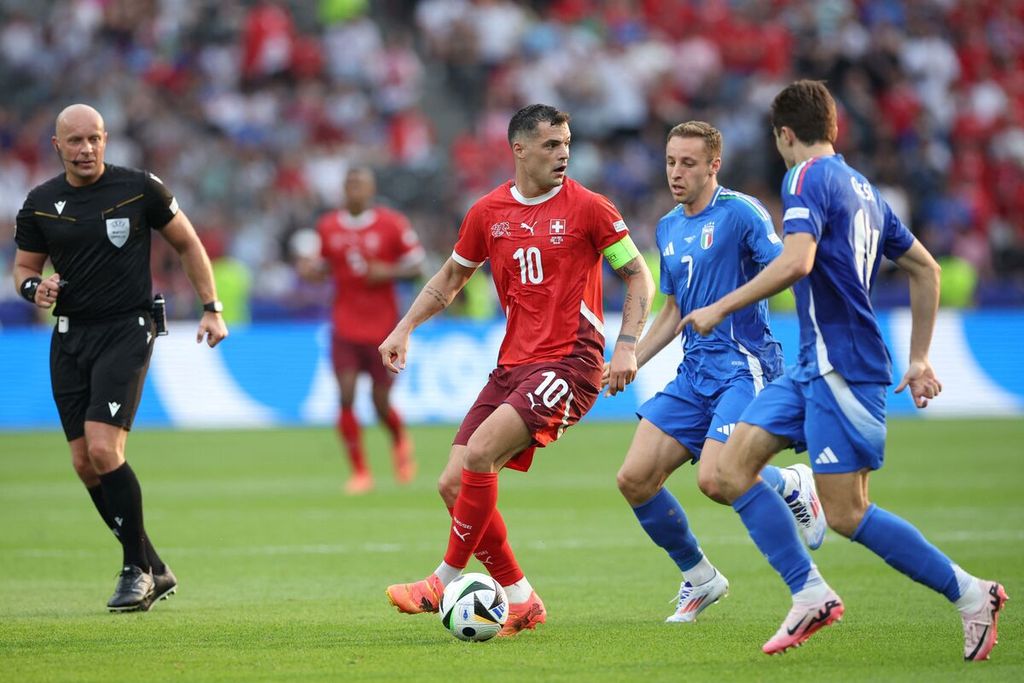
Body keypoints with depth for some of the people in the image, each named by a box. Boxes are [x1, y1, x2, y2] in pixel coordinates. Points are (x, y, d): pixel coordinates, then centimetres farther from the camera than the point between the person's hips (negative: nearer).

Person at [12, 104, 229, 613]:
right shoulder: (40, 203, 6)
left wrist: (212, 309, 4)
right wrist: (35, 288, -7)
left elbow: (188, 245, 8)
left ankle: (137, 568, -4)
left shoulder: (140, 189, -3)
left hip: (126, 331, -5)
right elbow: (24, 267, 16)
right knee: (84, 464, 2)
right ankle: (154, 571, 14)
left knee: (103, 450, -19)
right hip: (69, 337, 5)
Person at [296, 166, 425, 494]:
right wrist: (310, 269, -8)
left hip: (382, 325, -2)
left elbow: (417, 264, 0)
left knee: (381, 402, 3)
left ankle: (400, 440, 39)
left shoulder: (392, 224, -5)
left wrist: (388, 272, -17)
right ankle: (359, 472, -1)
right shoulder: (327, 227, 3)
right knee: (346, 396, -11)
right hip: (344, 326, 2)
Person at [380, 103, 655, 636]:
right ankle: (521, 601, 8)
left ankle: (446, 581, -10)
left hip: (570, 363, -6)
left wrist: (627, 345, -10)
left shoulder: (587, 208, -4)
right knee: (453, 485, -2)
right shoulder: (488, 212, 8)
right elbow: (451, 277, 23)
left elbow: (637, 275, 2)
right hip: (512, 366, 6)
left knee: (478, 454, -23)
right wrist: (405, 327, 12)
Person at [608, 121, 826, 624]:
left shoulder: (739, 213, -8)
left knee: (714, 479, -25)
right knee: (634, 479, -4)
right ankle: (698, 577, 15)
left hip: (744, 366, -7)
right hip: (694, 372, 7)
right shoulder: (668, 229, 15)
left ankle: (791, 485, 8)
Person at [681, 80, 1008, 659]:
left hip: (842, 368, -9)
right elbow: (926, 269, 23)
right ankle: (811, 595, 1)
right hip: (814, 368, 9)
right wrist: (919, 359, 26)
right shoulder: (863, 188, 18)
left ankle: (970, 594, 0)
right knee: (733, 468, 4)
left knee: (846, 513, -7)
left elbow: (796, 261, -26)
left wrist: (721, 309, -18)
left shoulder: (809, 178, -9)